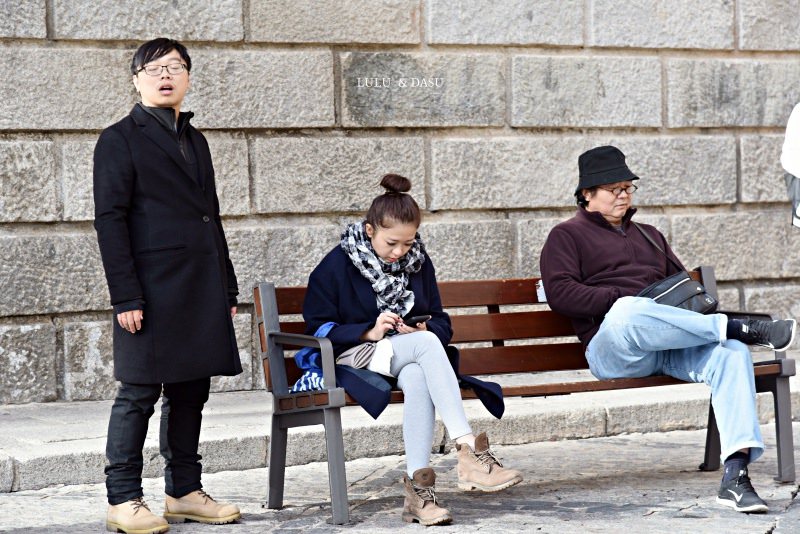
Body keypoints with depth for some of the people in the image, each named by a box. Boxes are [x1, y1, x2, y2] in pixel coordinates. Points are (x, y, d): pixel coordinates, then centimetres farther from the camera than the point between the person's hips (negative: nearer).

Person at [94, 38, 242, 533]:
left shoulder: (195, 140, 19)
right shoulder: (120, 140, -2)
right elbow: (110, 220, -8)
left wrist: (227, 289, 16)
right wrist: (126, 297, -15)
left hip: (202, 292, 7)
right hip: (152, 292, -7)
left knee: (191, 391, 9)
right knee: (139, 394, -4)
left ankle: (185, 492, 18)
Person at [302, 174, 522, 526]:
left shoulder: (418, 262, 11)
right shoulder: (337, 265, -3)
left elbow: (441, 322, 16)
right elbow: (319, 328, -5)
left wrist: (425, 331, -8)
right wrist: (371, 332, -18)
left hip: (410, 360, 4)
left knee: (417, 379, -37)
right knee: (426, 345, -34)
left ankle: (418, 485, -43)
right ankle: (470, 450, -44)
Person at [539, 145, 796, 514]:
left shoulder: (648, 235, 35)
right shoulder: (567, 235, 15)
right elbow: (560, 293, -2)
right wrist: (621, 300, -13)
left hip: (672, 345, 5)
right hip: (613, 349, -5)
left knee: (732, 353, -28)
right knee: (626, 313, -42)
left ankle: (735, 476, -39)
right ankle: (738, 327, -30)